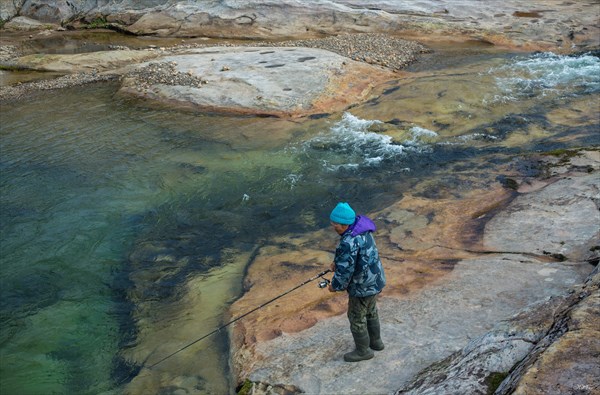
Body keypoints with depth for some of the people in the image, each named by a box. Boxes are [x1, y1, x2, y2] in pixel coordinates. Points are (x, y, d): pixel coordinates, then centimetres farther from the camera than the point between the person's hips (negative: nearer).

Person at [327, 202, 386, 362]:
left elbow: (345, 270, -27)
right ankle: (375, 341, 46)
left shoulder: (349, 242, -34)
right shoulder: (360, 227, -4)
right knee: (371, 312, 27)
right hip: (375, 280, 9)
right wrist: (338, 261, 4)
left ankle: (363, 351, 30)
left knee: (357, 318, 12)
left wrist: (335, 285, -9)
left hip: (363, 287, -9)